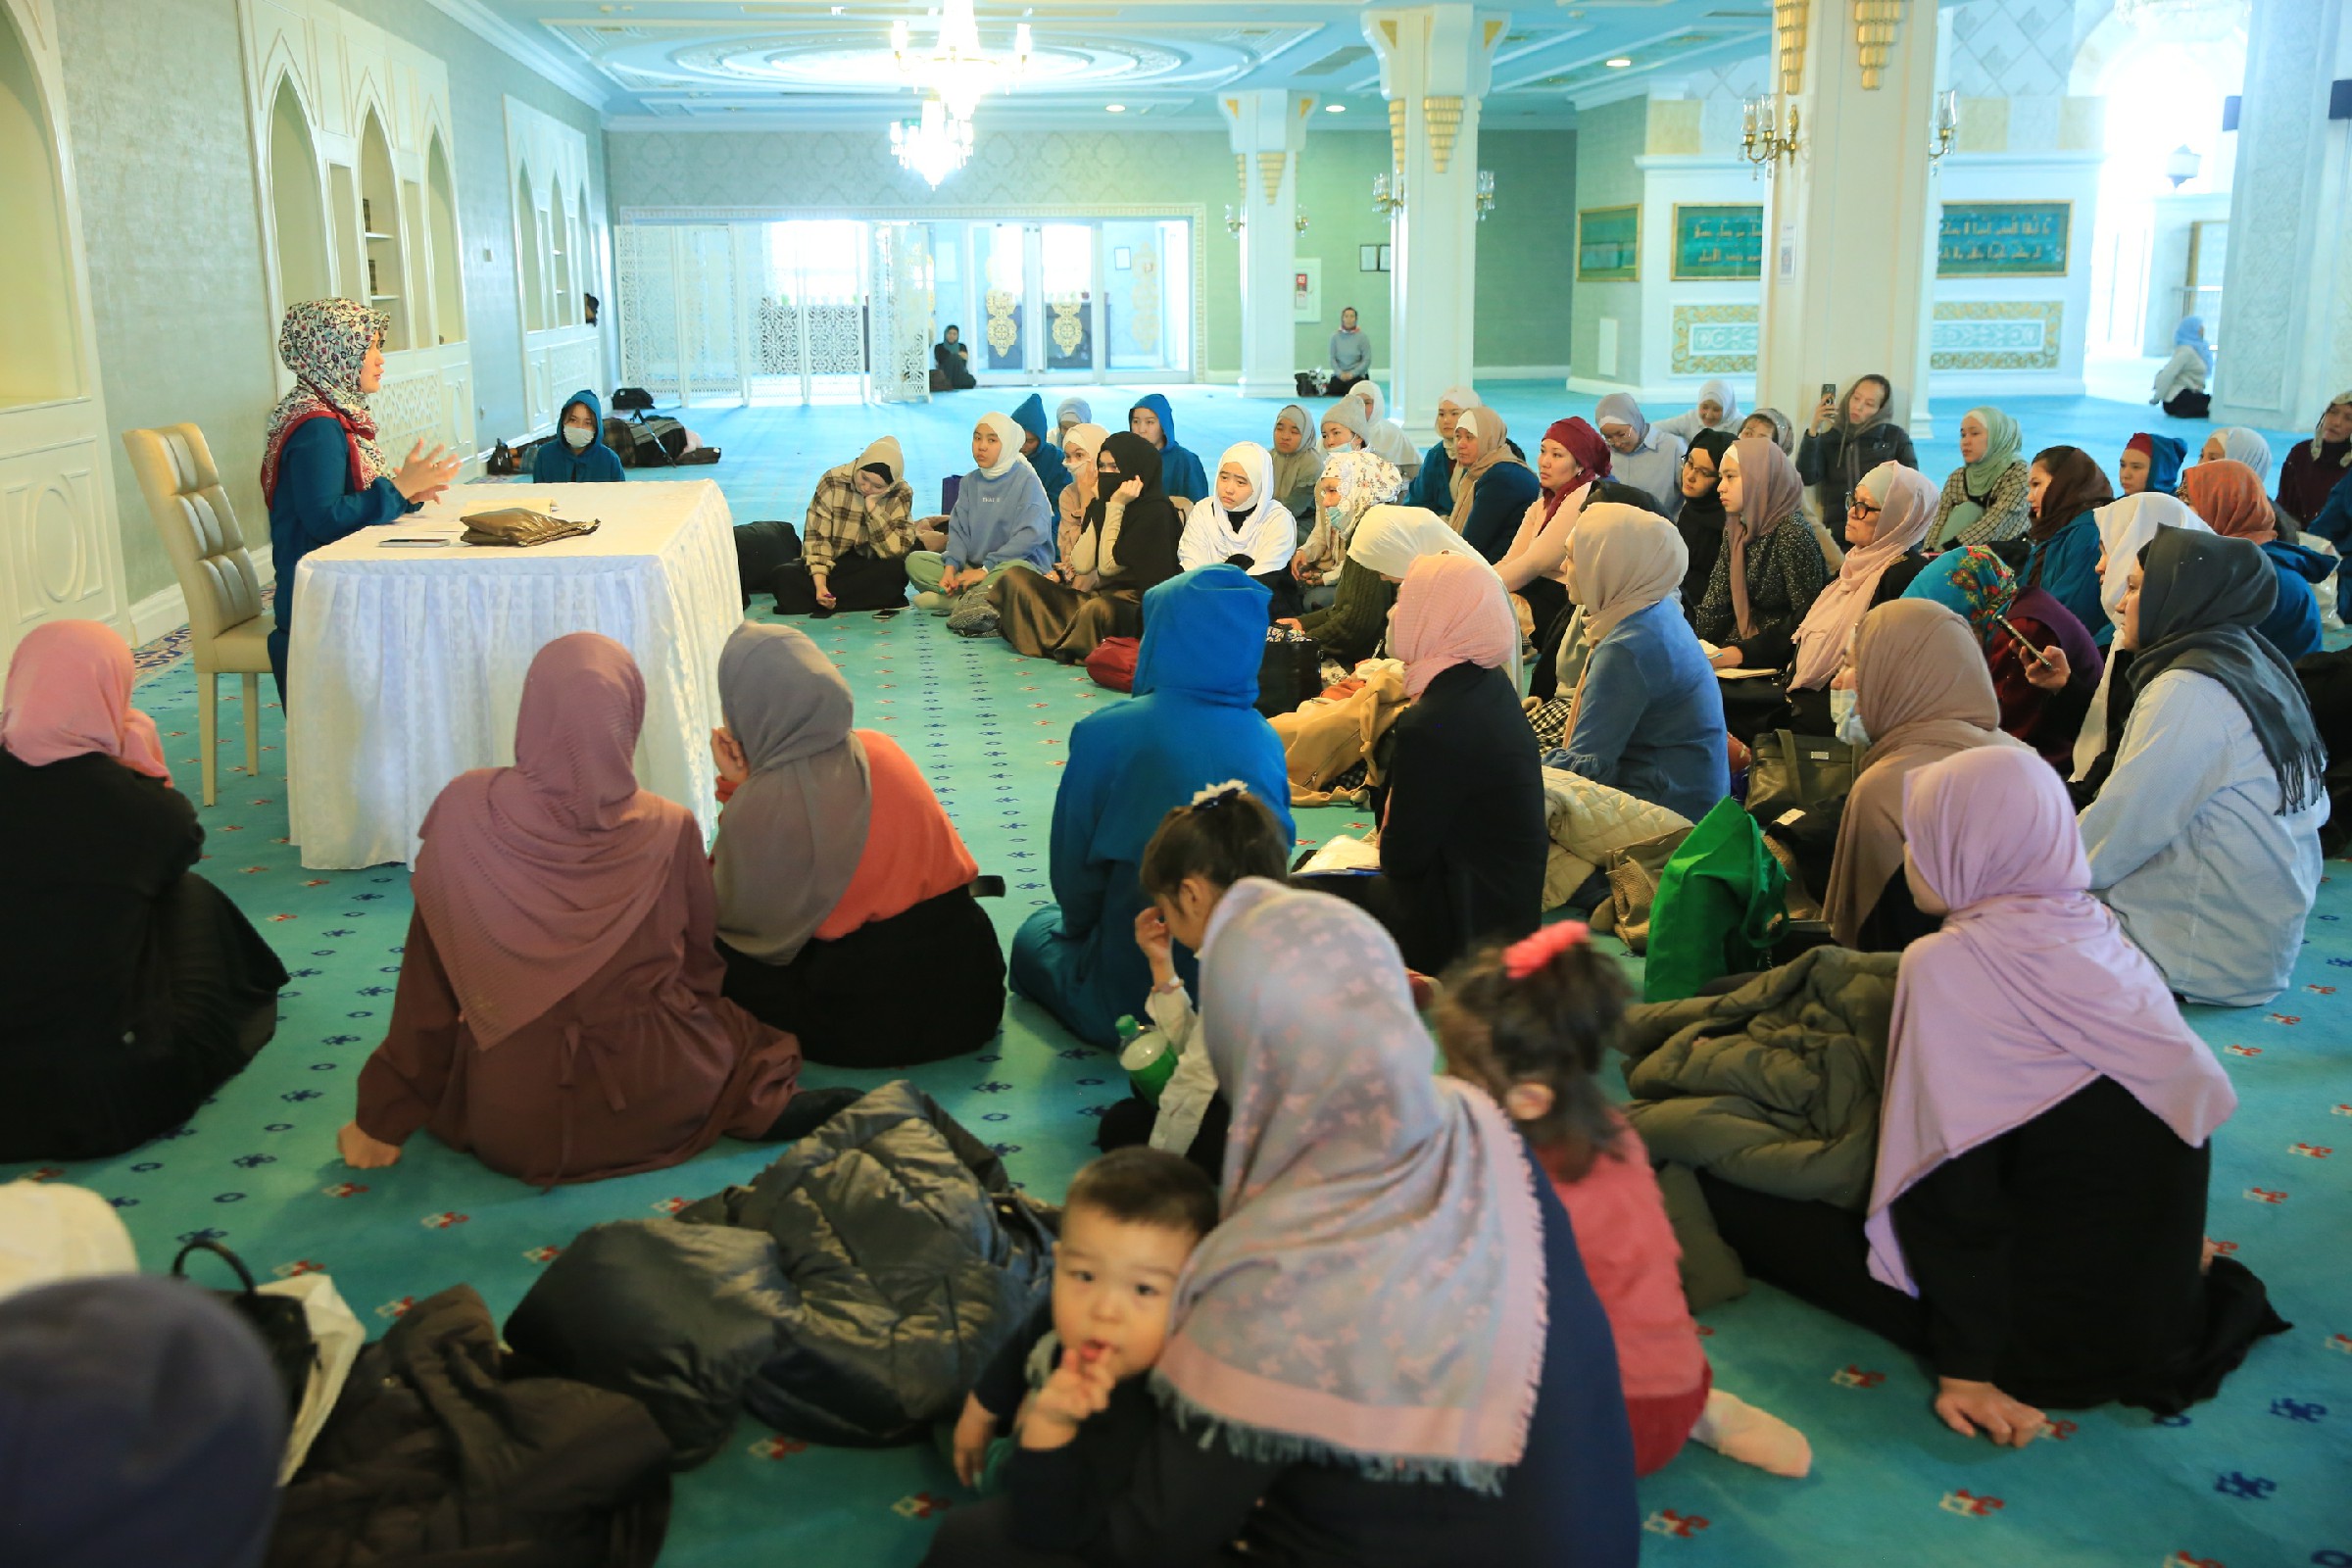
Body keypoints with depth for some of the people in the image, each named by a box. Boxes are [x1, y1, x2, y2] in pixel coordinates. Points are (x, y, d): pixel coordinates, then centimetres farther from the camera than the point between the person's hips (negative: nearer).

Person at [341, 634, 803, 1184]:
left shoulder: (465, 809, -18)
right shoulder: (668, 830, -19)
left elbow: (429, 985, -9)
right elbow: (701, 953, -1)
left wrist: (384, 1120, 4)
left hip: (508, 1123, 2)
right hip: (650, 1108, -2)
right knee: (757, 1035, 28)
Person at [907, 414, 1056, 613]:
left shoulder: (1026, 480, -7)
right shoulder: (970, 482, 11)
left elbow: (1031, 534, -17)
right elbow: (958, 530, 6)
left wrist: (986, 569, -21)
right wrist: (950, 568, -14)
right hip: (973, 565, 6)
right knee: (915, 561, -10)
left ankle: (950, 600, -26)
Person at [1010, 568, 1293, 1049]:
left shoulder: (1105, 733, -14)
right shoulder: (1266, 740, -1)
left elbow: (1075, 870, -8)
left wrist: (1078, 926, 16)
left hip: (1135, 998, -5)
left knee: (1036, 937, 27)